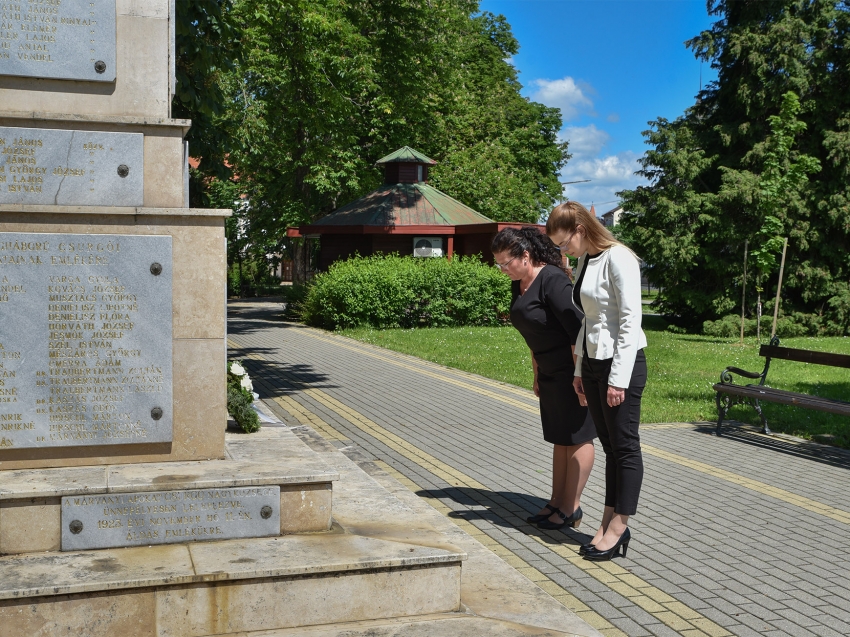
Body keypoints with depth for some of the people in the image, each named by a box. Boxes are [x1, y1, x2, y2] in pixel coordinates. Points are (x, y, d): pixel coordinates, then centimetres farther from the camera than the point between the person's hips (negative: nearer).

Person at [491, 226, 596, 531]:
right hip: (551, 373, 9)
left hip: (574, 370, -9)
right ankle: (557, 503, 21)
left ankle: (571, 509, 8)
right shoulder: (519, 286, 6)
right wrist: (537, 376, 19)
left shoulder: (553, 281, -21)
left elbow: (577, 330, -24)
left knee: (577, 437, 0)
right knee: (560, 438, 14)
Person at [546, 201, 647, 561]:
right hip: (593, 362, 8)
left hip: (622, 362, -8)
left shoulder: (618, 259, -14)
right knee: (610, 446, 12)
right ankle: (609, 523, 18)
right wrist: (580, 370, 15)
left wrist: (619, 379, -19)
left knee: (624, 447, 2)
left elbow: (630, 321, -17)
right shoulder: (584, 262, 11)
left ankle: (618, 527, 10)